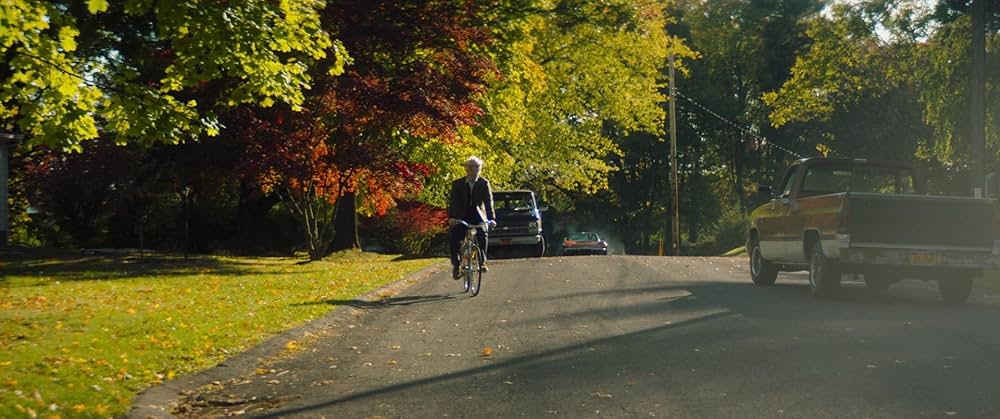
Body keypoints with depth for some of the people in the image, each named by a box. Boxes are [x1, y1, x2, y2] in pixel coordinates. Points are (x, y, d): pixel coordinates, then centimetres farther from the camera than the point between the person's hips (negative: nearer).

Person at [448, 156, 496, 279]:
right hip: (461, 217, 1)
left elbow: (489, 201, -8)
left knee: (482, 235, -30)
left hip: (478, 217, -1)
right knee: (453, 240, -19)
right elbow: (452, 202, -5)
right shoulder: (457, 184, 2)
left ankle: (482, 262, -20)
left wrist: (491, 218, -23)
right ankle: (456, 266, -3)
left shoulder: (484, 184, 1)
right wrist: (451, 217, -23)